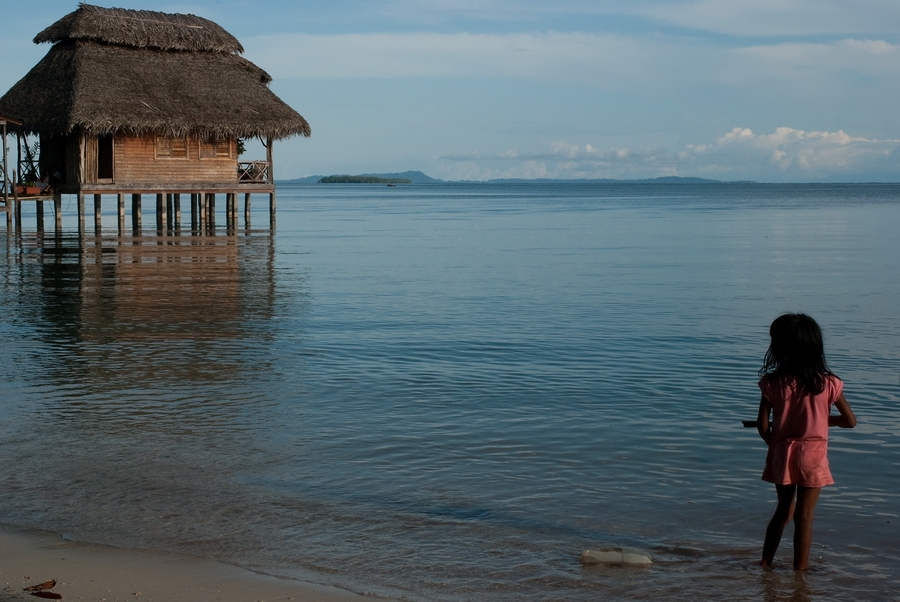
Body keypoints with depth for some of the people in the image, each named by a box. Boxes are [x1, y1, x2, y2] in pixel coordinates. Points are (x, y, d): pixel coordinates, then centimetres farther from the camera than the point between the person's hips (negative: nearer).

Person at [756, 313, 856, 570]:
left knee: (783, 510, 20)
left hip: (781, 455, 2)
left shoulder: (772, 383, -10)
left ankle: (766, 562, 27)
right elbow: (850, 421, -2)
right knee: (804, 517, 7)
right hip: (813, 457, -2)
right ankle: (799, 570, 13)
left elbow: (762, 426, -8)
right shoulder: (829, 384, -9)